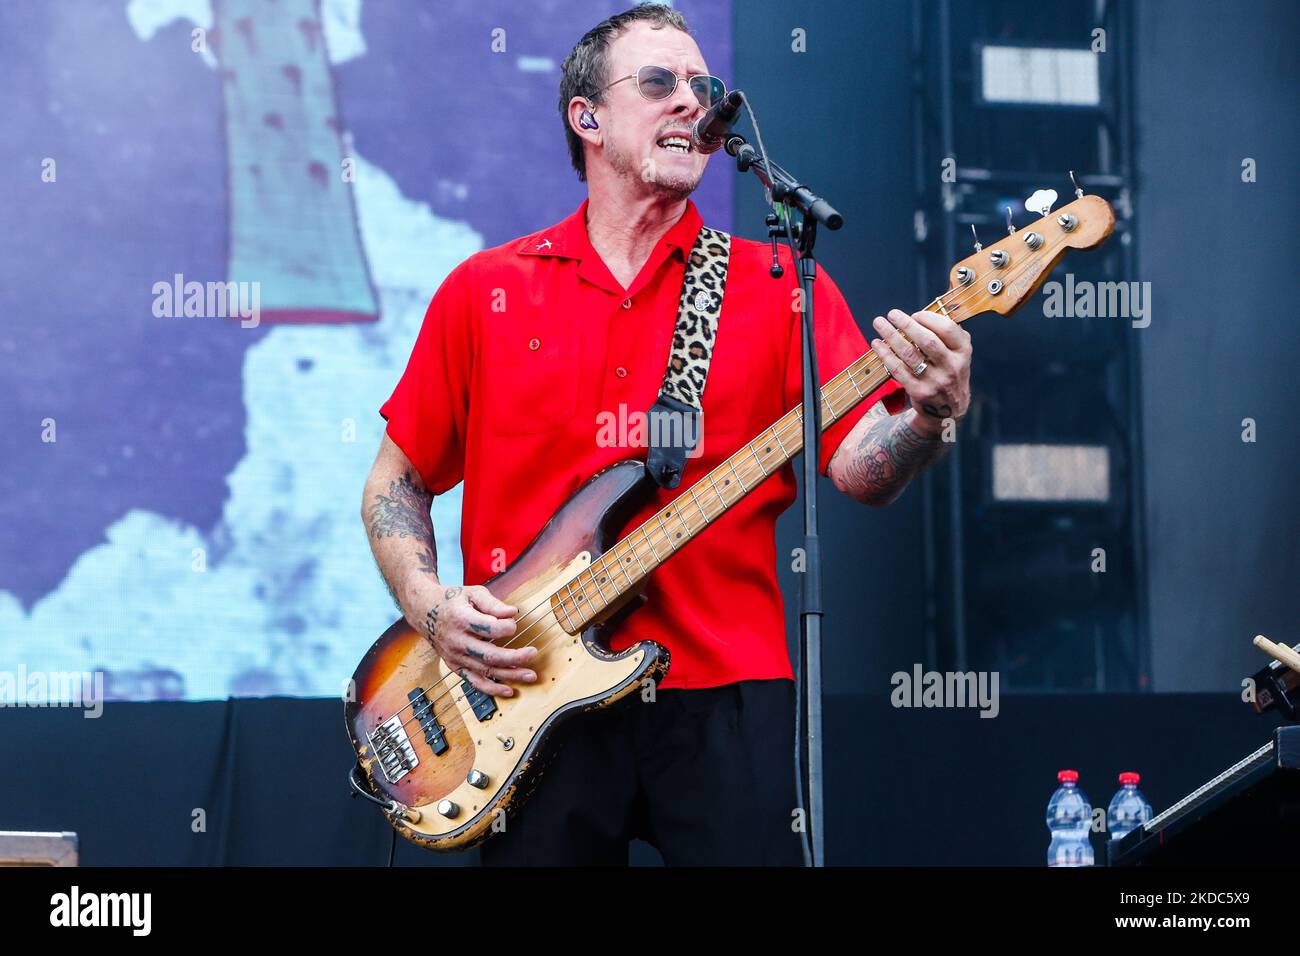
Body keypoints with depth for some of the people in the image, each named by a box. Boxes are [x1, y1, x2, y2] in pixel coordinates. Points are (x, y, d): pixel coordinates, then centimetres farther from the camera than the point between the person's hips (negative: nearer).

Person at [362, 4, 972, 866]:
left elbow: (859, 466, -4)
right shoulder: (485, 292, 10)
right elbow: (396, 481, 15)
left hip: (725, 699, 0)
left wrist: (928, 418, -25)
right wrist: (430, 605, -2)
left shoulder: (781, 288, 8)